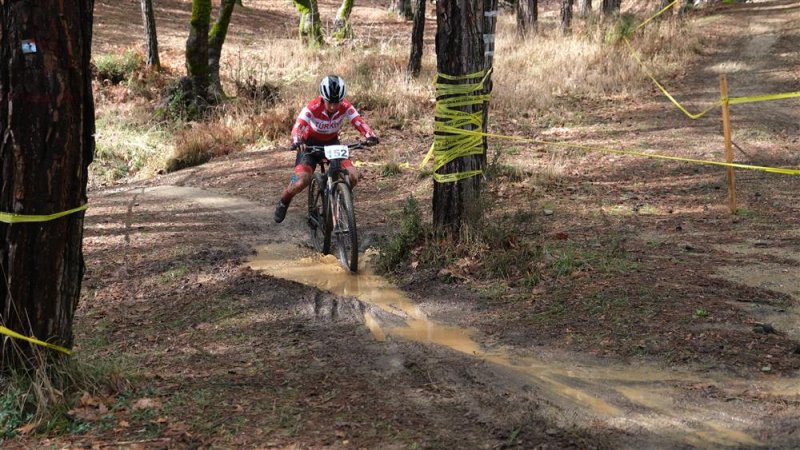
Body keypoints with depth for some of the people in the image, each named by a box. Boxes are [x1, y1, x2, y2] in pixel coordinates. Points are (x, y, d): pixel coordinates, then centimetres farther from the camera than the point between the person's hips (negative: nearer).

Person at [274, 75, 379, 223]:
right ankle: (283, 202, 10)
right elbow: (299, 124, -41)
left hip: (332, 142, 3)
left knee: (352, 177, -17)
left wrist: (370, 136, -52)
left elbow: (359, 121, -32)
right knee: (302, 180, -22)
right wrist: (296, 141, -62)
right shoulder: (313, 107, -30)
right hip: (310, 144, -3)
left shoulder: (345, 107, -21)